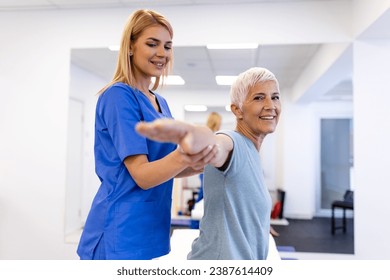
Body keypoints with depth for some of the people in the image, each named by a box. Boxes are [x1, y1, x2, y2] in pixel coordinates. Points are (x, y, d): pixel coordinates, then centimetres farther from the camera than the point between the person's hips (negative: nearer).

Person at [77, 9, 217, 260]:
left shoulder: (160, 102, 10)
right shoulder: (118, 95, -15)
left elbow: (166, 167, 11)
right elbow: (142, 175, -21)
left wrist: (201, 162, -6)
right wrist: (182, 157, -39)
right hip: (121, 234, -8)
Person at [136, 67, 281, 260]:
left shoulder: (251, 153, 9)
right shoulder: (232, 142, -17)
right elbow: (216, 144, -42)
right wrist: (194, 135, -63)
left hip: (243, 256, 9)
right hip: (218, 257, -8)